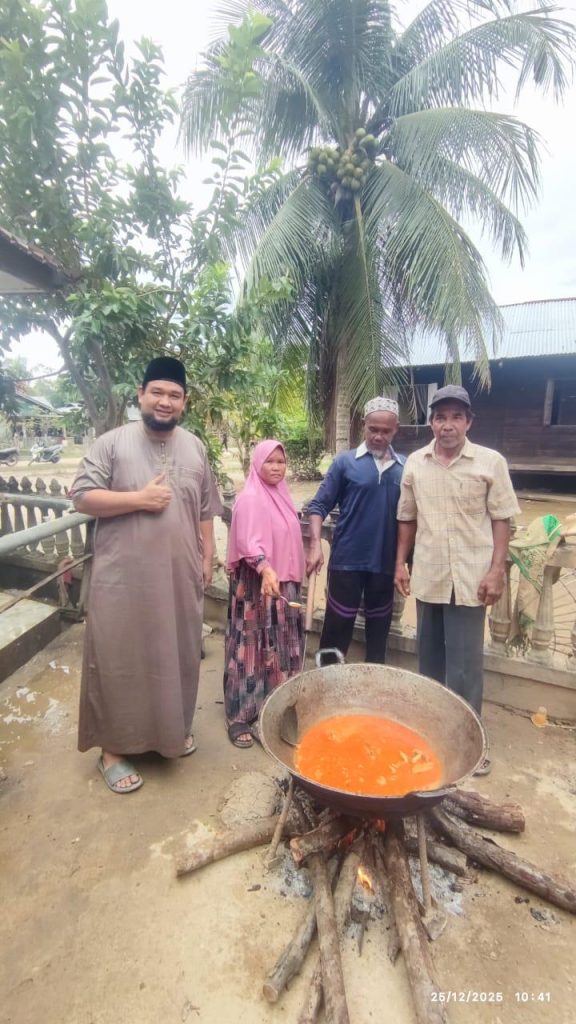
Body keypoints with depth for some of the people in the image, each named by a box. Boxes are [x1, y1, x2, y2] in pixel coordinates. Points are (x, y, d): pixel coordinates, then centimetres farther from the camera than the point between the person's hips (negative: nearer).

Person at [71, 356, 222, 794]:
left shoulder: (195, 448, 7)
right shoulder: (112, 443, -5)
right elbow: (83, 496, -9)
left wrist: (208, 557, 8)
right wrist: (139, 498, -19)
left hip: (179, 575, 4)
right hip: (123, 578, -3)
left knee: (176, 655, 18)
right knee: (119, 660, 8)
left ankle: (174, 728, 41)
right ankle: (113, 747, 29)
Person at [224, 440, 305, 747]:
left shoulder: (281, 495, 10)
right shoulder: (250, 498, -15)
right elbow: (248, 543, -27)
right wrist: (265, 569, -44)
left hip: (283, 582, 8)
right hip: (256, 584, -8)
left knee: (280, 646, 17)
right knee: (251, 647, -1)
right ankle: (239, 715, 12)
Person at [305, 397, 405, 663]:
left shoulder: (405, 467, 4)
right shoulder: (345, 461, -4)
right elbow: (319, 505, -5)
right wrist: (316, 546, -16)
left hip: (386, 563, 3)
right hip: (346, 560, -3)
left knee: (379, 629, 17)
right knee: (337, 628, 8)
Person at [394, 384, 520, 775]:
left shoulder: (491, 462, -5)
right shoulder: (415, 463, 3)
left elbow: (501, 520, -3)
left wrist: (496, 571, -10)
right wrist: (401, 563, 5)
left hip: (470, 578, -3)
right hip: (427, 576, 4)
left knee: (465, 663, 4)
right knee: (430, 657, 18)